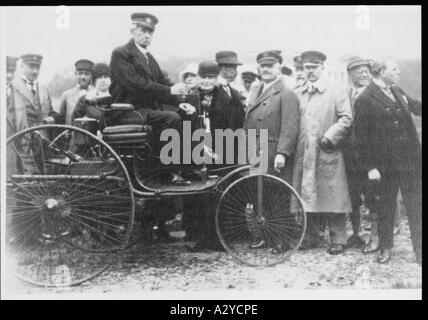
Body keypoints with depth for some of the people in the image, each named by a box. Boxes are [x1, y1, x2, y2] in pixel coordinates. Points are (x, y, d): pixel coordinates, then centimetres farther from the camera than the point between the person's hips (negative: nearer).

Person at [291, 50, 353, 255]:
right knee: (306, 197, 6)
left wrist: (330, 137, -13)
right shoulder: (296, 95, 13)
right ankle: (310, 238, 18)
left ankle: (338, 240, 7)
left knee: (332, 198, -2)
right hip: (303, 155, 3)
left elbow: (346, 119, -3)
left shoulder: (336, 93, 3)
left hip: (328, 154, -3)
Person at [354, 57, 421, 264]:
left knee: (416, 208, 5)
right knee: (385, 209, 9)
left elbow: (416, 107, 25)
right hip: (384, 166, -5)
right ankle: (385, 249, 24)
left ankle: (419, 250, 13)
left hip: (410, 161, 5)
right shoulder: (365, 100, -10)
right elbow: (362, 137, -12)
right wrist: (369, 167, -15)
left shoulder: (397, 92, 10)